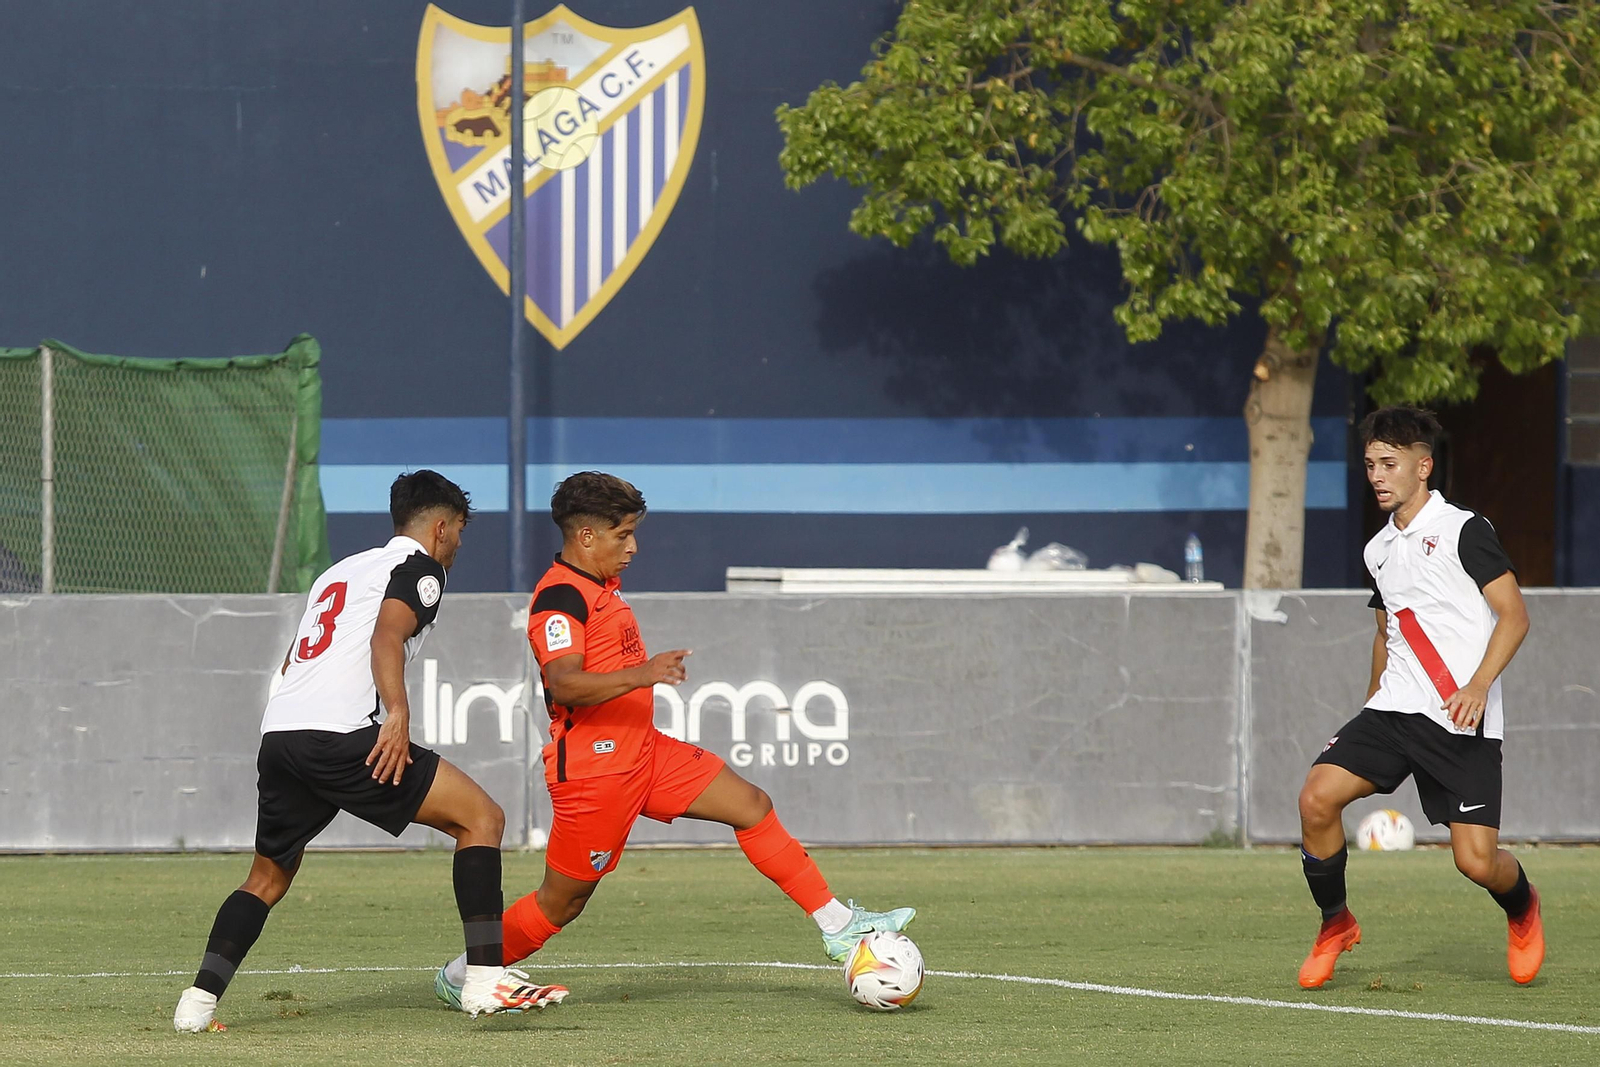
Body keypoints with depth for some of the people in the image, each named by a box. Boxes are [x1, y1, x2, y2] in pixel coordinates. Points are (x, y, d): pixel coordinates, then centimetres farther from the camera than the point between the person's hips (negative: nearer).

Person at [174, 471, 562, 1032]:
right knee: (482, 817, -2)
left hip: (278, 732, 8)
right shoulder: (419, 567, 6)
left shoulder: (339, 570, 31)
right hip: (341, 734, -8)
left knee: (269, 876, 23)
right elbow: (387, 636, -13)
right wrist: (397, 713, -25)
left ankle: (198, 1002, 9)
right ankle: (485, 978, -10)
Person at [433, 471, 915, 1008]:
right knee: (563, 900, -1)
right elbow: (563, 684, -32)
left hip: (645, 753, 10)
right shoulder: (560, 597, -18)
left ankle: (839, 926, 4)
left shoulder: (603, 588, 14)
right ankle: (460, 976, 17)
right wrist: (640, 675, -42)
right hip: (594, 770, -10)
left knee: (752, 806, 2)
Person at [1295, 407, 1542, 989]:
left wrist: (1478, 685, -24)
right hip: (1395, 705, 6)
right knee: (1318, 797, -15)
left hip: (1464, 721, -6)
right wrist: (1371, 710, 29)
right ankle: (1335, 925, 5)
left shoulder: (1464, 530, -6)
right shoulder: (1378, 550, 15)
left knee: (1477, 861, -12)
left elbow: (1514, 615, -10)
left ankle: (1522, 909, 25)